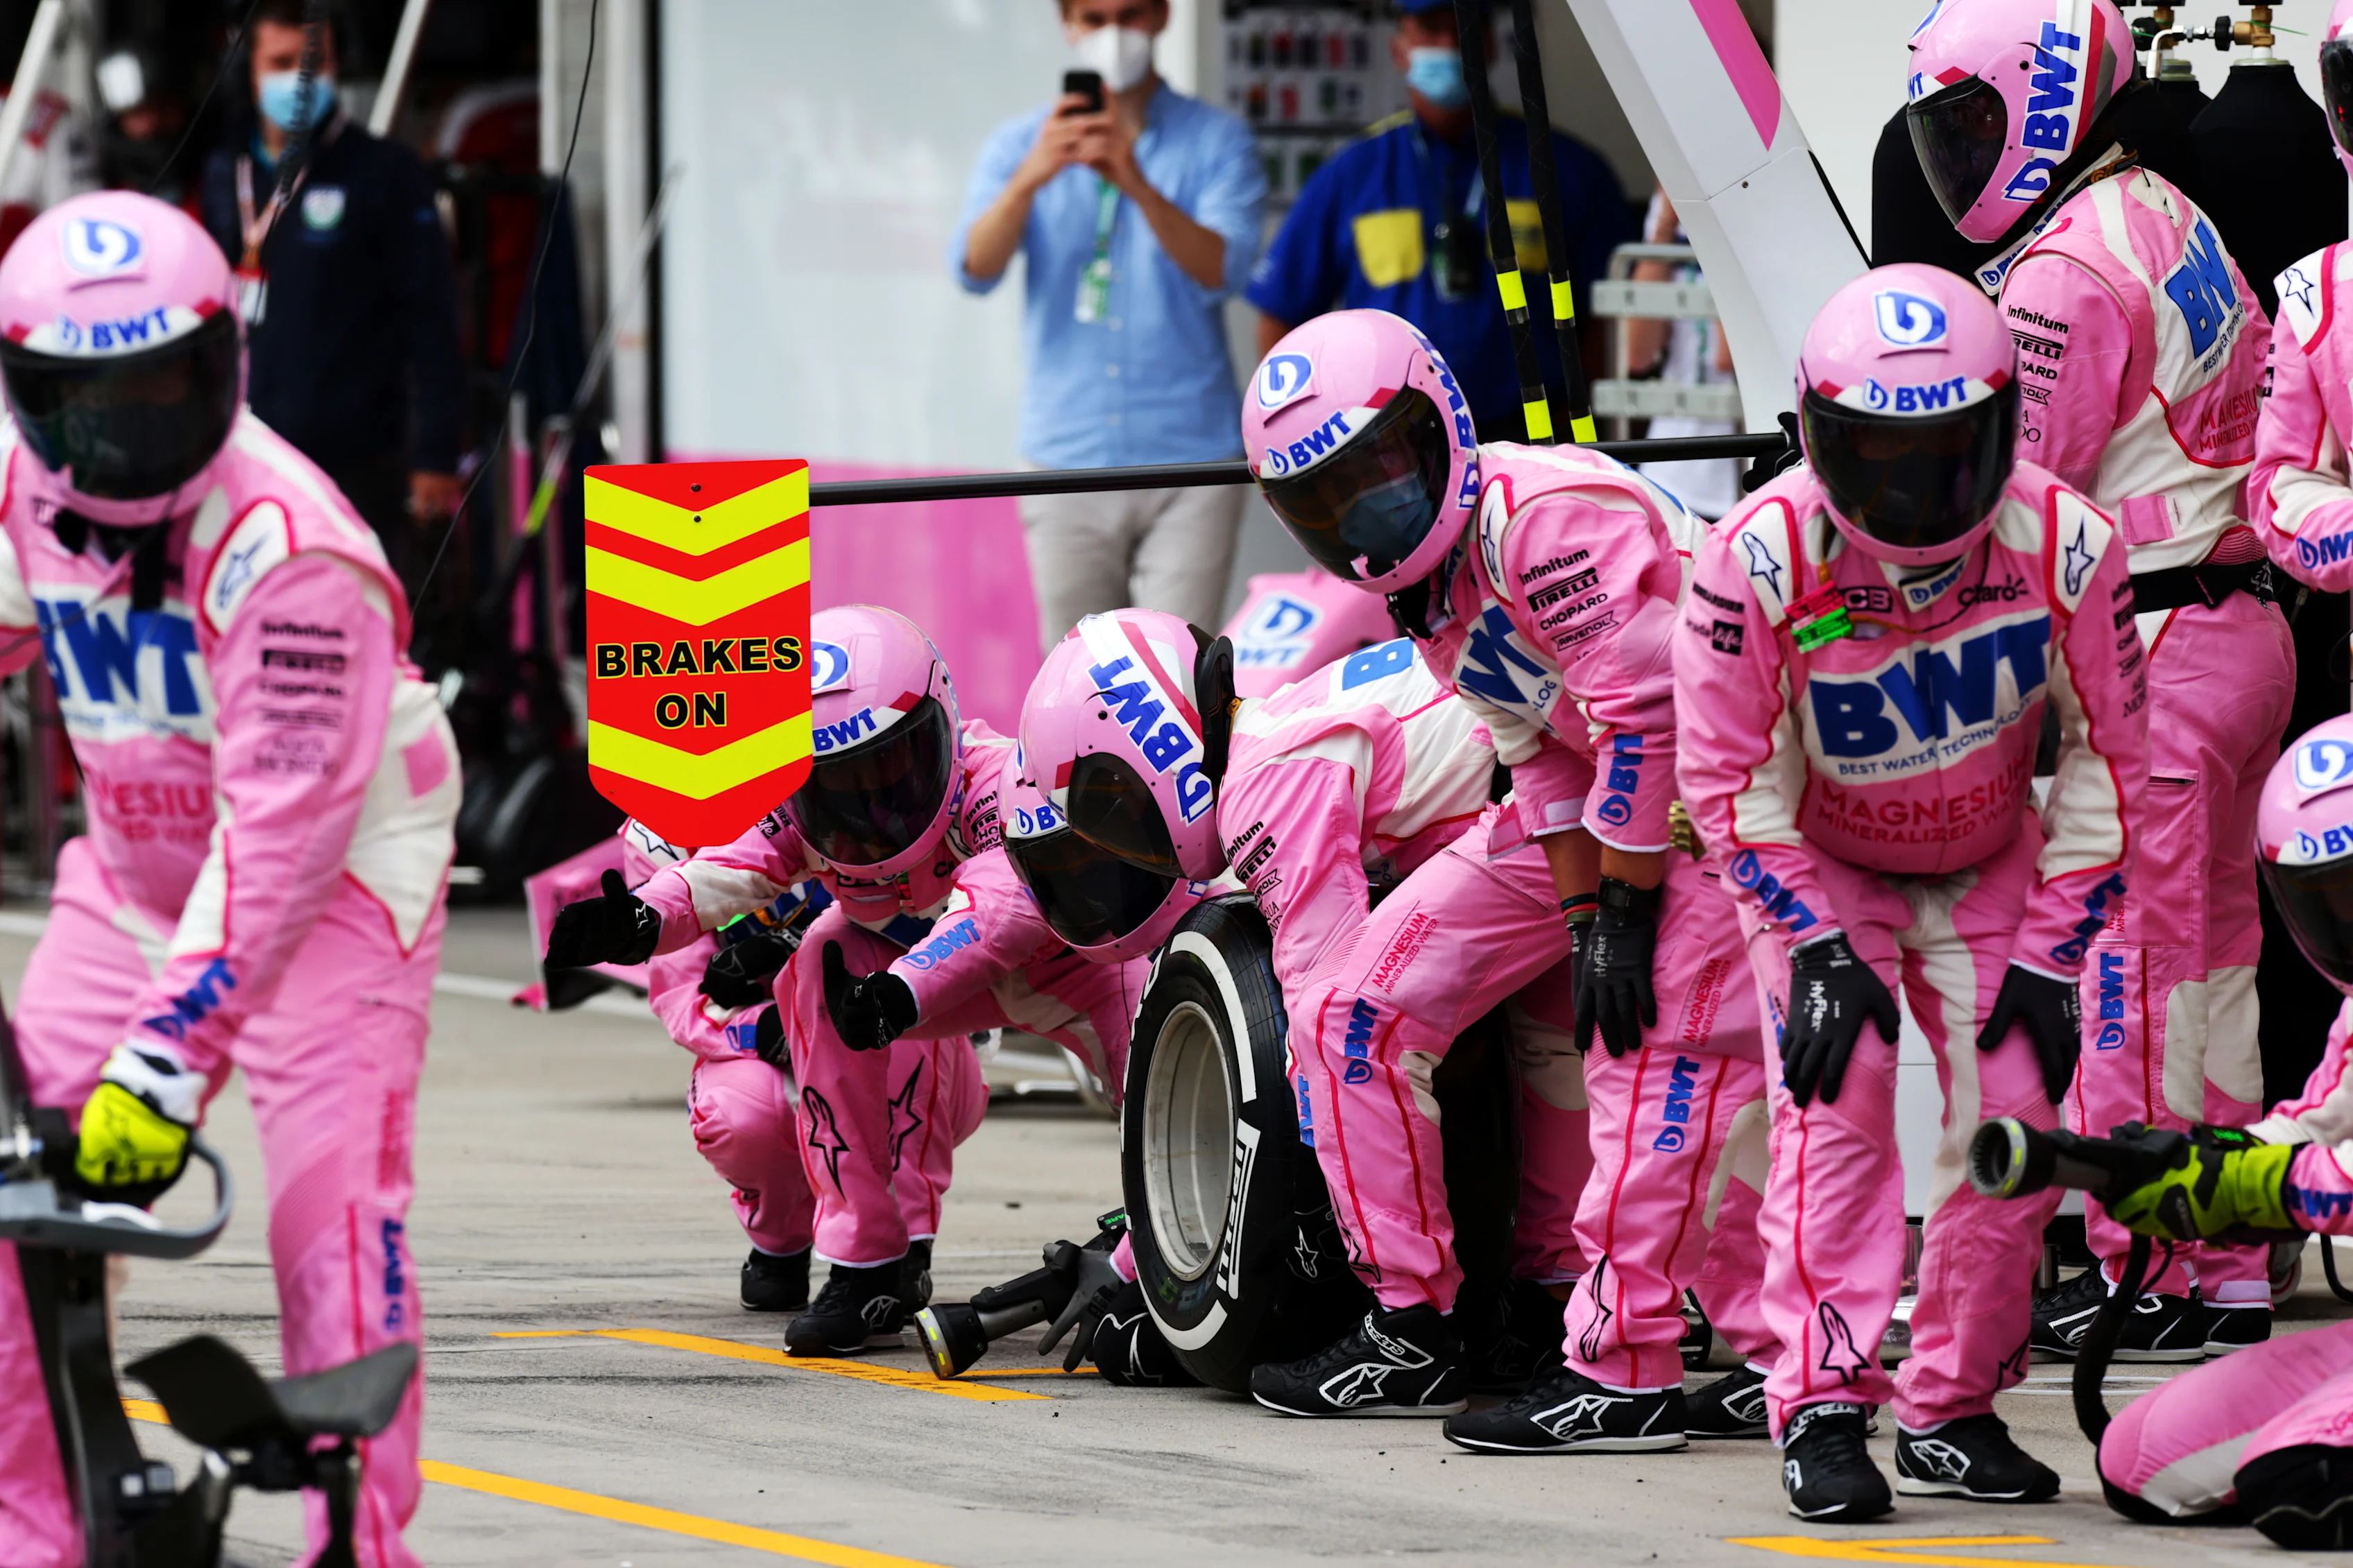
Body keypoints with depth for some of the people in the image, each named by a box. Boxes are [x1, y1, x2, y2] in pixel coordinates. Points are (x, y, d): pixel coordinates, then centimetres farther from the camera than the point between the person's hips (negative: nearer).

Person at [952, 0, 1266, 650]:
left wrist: (1138, 185, -29)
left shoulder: (1216, 141, 4)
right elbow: (975, 268, -8)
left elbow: (1222, 270, -12)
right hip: (1070, 463, 2)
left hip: (1188, 461, -2)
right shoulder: (1018, 146, 8)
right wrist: (1031, 178, -27)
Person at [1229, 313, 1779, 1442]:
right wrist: (1583, 919, -8)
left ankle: (1622, 1374, -20)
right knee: (1361, 1012, 4)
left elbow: (1652, 721, -27)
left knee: (1658, 1057, -22)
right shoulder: (1420, 583, 3)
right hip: (1590, 810, 9)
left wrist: (1625, 910, -22)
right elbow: (1542, 755, 4)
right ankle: (1410, 1320, 11)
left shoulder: (1545, 518, -26)